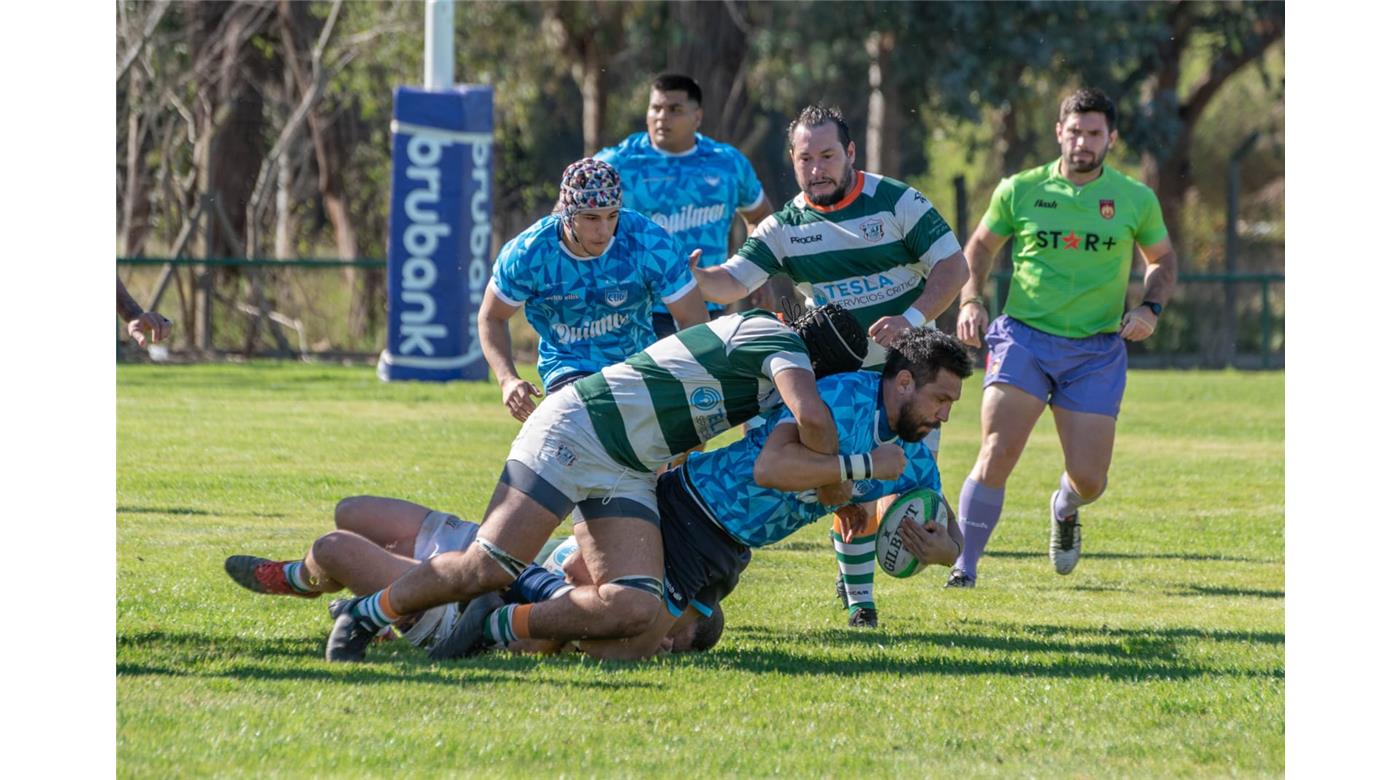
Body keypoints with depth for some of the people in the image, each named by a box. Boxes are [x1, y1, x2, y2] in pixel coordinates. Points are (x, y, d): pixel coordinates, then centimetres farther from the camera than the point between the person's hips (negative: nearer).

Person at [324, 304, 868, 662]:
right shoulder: (780, 340, -10)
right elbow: (811, 416, -27)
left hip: (627, 477, 9)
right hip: (574, 430, -9)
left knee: (631, 612, -12)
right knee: (488, 568, -19)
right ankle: (368, 614, 2)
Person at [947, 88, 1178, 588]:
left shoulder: (1136, 200, 2)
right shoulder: (1019, 191, 1)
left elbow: (1163, 260, 16)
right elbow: (980, 246, 15)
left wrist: (1150, 308, -2)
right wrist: (970, 300, -2)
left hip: (1097, 352, 1)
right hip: (1024, 339, -1)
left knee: (1089, 479, -3)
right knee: (998, 453, -17)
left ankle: (1064, 509, 36)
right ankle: (965, 566, -5)